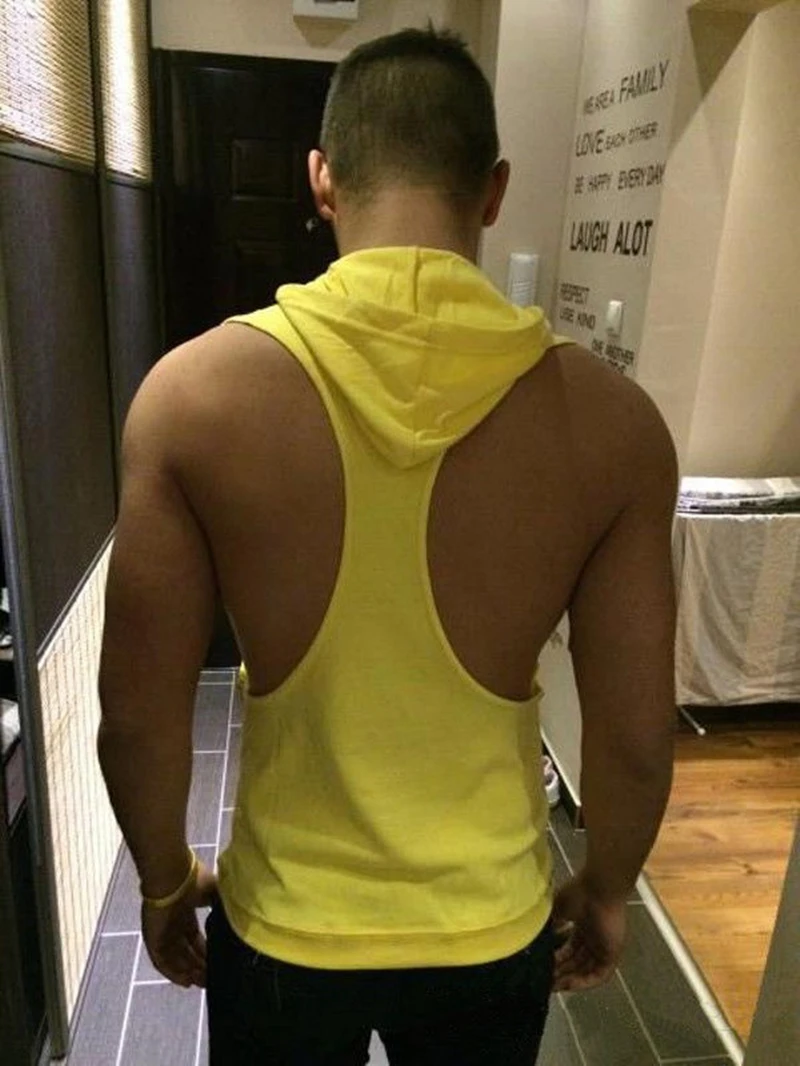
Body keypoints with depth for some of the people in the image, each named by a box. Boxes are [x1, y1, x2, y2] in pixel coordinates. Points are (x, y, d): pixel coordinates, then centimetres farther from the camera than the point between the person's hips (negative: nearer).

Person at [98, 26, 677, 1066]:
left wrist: (167, 883, 6)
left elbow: (140, 717, -13)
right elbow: (635, 740, -11)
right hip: (493, 932, 1)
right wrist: (606, 891, 9)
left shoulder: (196, 390, -20)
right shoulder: (608, 417, -18)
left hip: (284, 928, 0)